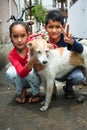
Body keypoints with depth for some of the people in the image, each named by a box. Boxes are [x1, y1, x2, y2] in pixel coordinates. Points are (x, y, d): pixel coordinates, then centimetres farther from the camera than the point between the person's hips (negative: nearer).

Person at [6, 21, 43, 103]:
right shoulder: (12, 55, -20)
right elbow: (21, 73, -36)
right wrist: (31, 62, -57)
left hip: (37, 77, -1)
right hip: (22, 79, 1)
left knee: (31, 71, -32)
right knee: (10, 72, -26)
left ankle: (36, 94, -6)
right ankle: (21, 91, 0)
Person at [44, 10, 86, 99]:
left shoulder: (66, 38, -24)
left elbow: (80, 50, -40)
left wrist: (71, 42, -63)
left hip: (71, 68, -1)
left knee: (78, 77, -30)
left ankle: (68, 87, 6)